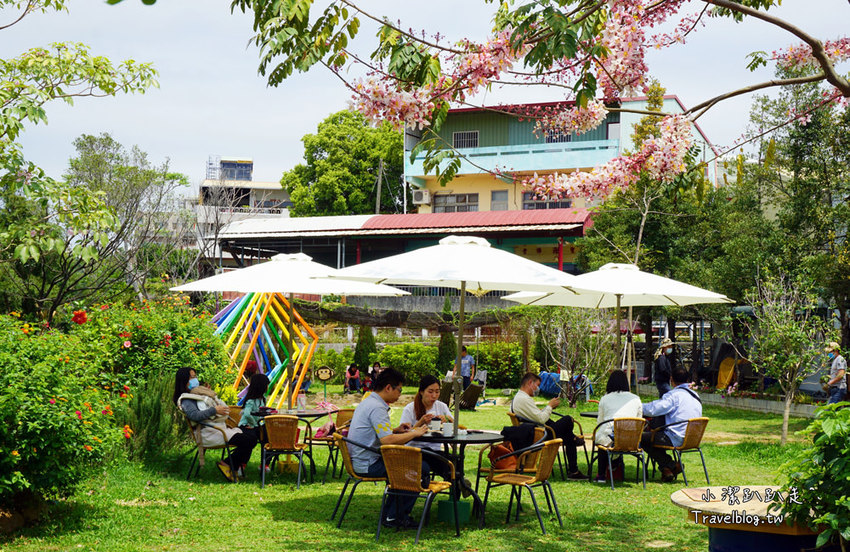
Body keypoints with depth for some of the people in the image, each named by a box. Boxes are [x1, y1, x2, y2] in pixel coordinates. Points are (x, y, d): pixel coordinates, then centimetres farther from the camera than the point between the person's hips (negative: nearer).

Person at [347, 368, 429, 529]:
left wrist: (396, 430, 12)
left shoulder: (368, 402, 15)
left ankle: (390, 513, 23)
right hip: (369, 465, -11)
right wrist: (414, 433, -16)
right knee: (422, 468, -9)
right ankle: (394, 517, -1)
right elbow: (387, 440, -28)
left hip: (360, 461, 11)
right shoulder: (377, 407, -19)